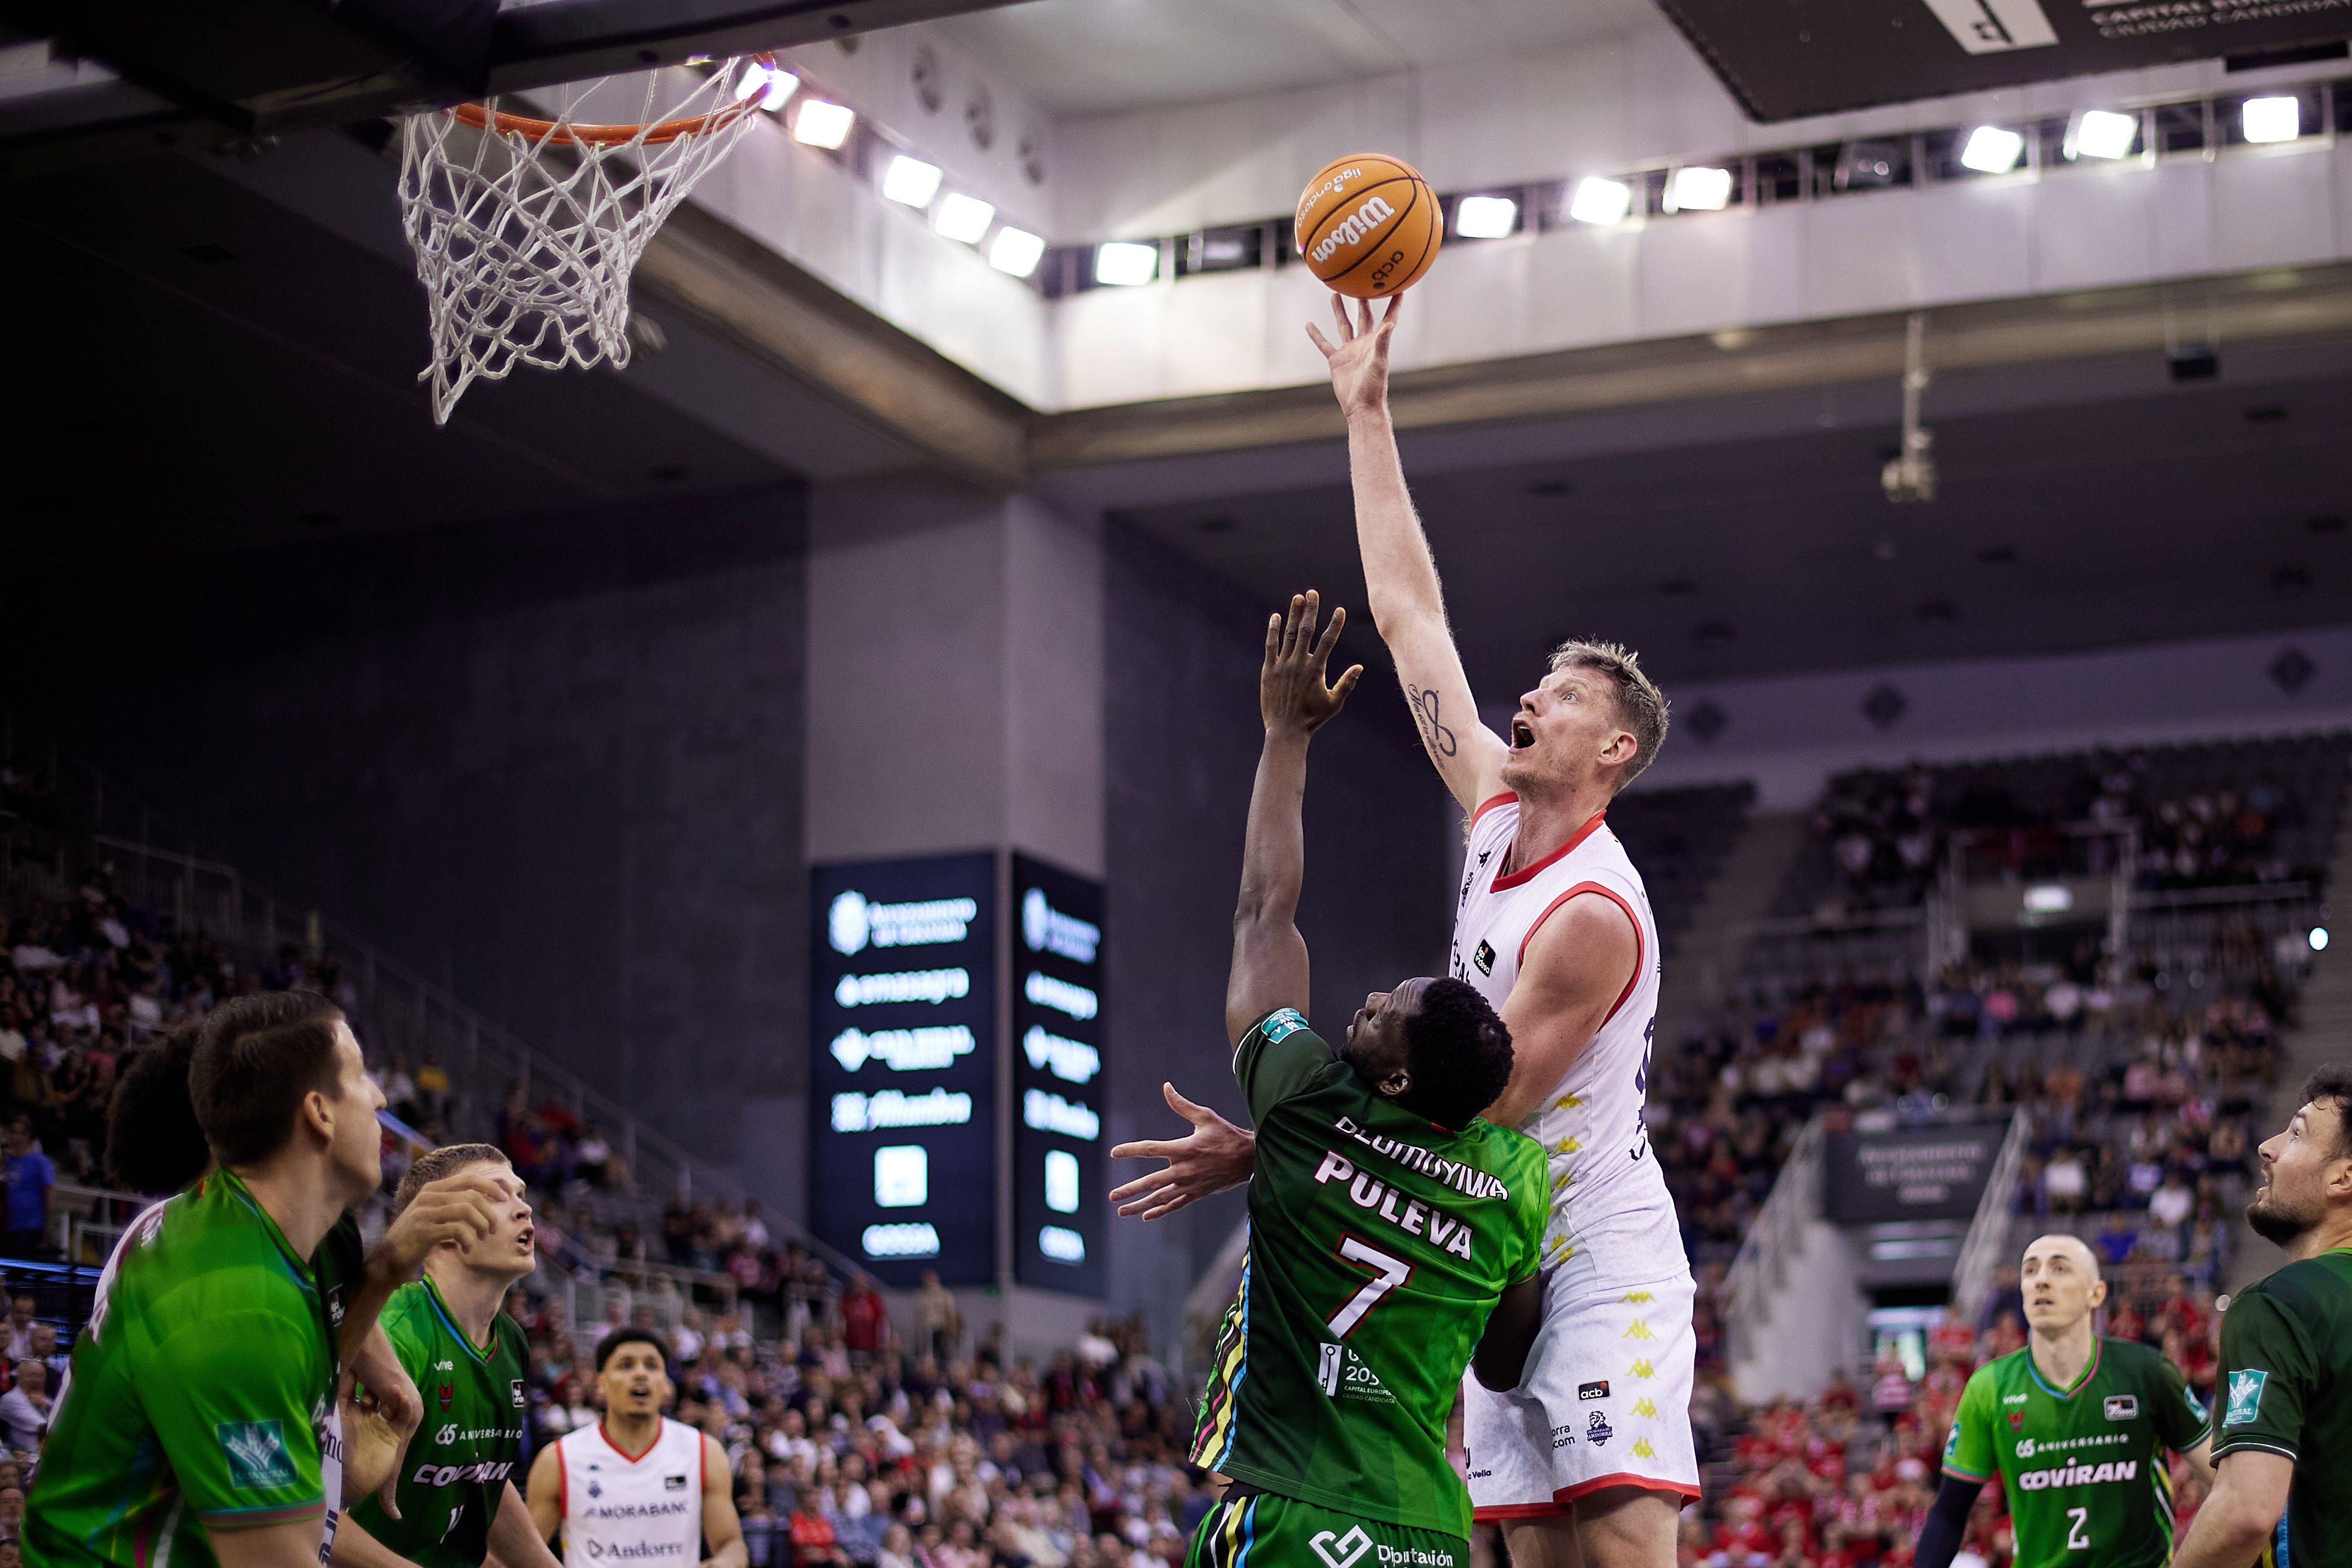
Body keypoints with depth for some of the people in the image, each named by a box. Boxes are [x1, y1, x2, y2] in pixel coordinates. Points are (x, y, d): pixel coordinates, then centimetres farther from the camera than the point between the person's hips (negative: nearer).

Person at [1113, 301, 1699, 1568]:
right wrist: (1367, 416, 13)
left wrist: (1270, 1154, -19)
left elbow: (1475, 1112, -19)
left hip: (1603, 1253, -8)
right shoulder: (1498, 813, 5)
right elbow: (1408, 615, 11)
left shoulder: (1592, 914, -19)